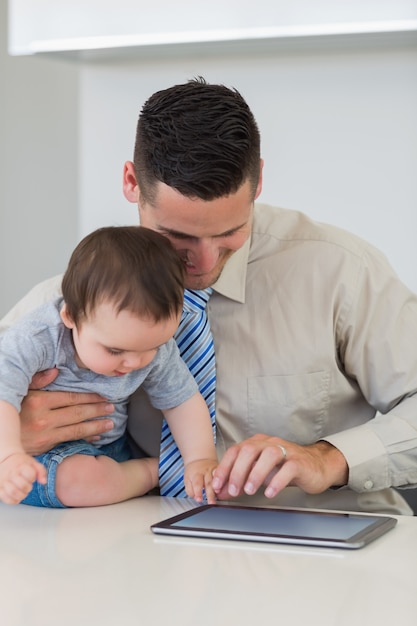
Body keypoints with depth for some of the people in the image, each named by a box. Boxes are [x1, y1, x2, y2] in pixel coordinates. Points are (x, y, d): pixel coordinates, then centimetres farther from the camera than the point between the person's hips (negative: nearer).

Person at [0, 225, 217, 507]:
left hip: (110, 450, 4)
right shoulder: (35, 339, -29)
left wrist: (202, 460, -15)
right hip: (41, 453, -3)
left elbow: (182, 400, -1)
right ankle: (154, 471, -12)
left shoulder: (157, 348, -12)